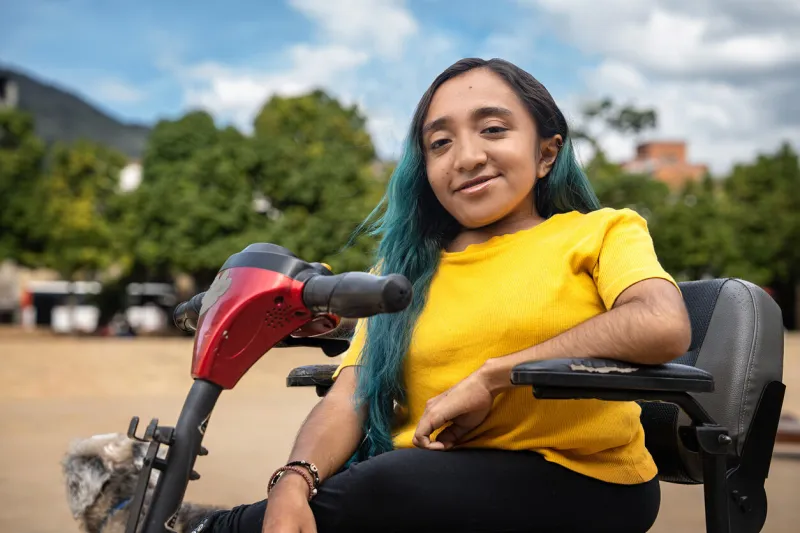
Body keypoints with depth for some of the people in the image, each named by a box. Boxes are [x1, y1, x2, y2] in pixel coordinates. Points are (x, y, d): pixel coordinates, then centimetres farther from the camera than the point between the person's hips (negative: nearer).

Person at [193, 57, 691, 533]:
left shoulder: (599, 232, 6)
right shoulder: (404, 268, 17)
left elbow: (664, 326, -16)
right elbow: (349, 398, 4)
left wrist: (490, 376, -15)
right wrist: (294, 482, -17)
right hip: (426, 482, 3)